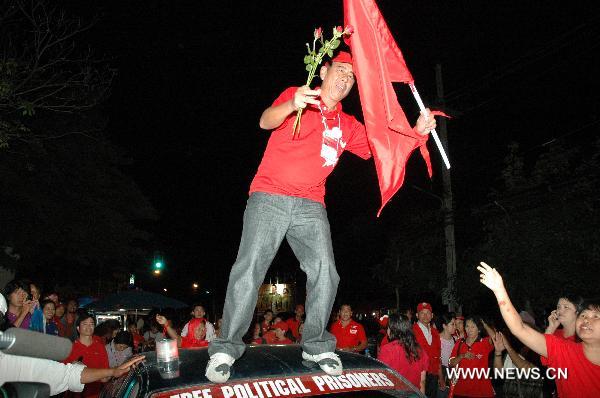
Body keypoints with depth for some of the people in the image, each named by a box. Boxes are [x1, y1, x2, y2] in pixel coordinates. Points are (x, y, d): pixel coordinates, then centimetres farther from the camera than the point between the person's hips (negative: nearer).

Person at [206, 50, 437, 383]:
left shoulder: (348, 125, 19)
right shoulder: (295, 95, 8)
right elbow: (266, 121, -9)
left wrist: (416, 132, -4)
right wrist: (292, 106, -31)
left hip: (311, 206, 4)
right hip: (269, 197, -4)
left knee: (325, 273, -9)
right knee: (250, 268, -14)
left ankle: (316, 345, 8)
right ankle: (226, 348, -4)